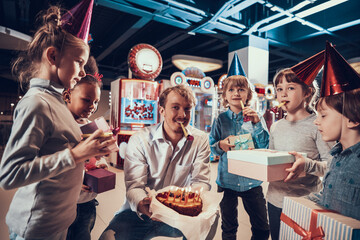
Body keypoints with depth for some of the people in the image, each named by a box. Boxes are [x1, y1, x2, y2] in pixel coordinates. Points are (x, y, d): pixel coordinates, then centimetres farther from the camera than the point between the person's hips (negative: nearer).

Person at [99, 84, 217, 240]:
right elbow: (134, 185, -14)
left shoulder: (200, 140, -4)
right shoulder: (139, 140, -11)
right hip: (140, 213, -1)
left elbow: (201, 181, -5)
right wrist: (141, 204, -37)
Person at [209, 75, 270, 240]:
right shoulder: (220, 120, -2)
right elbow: (211, 147, 1)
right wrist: (220, 145, -20)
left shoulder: (256, 118, 0)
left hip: (251, 180, 1)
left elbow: (265, 147, -7)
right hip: (227, 179, 0)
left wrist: (257, 123, -17)